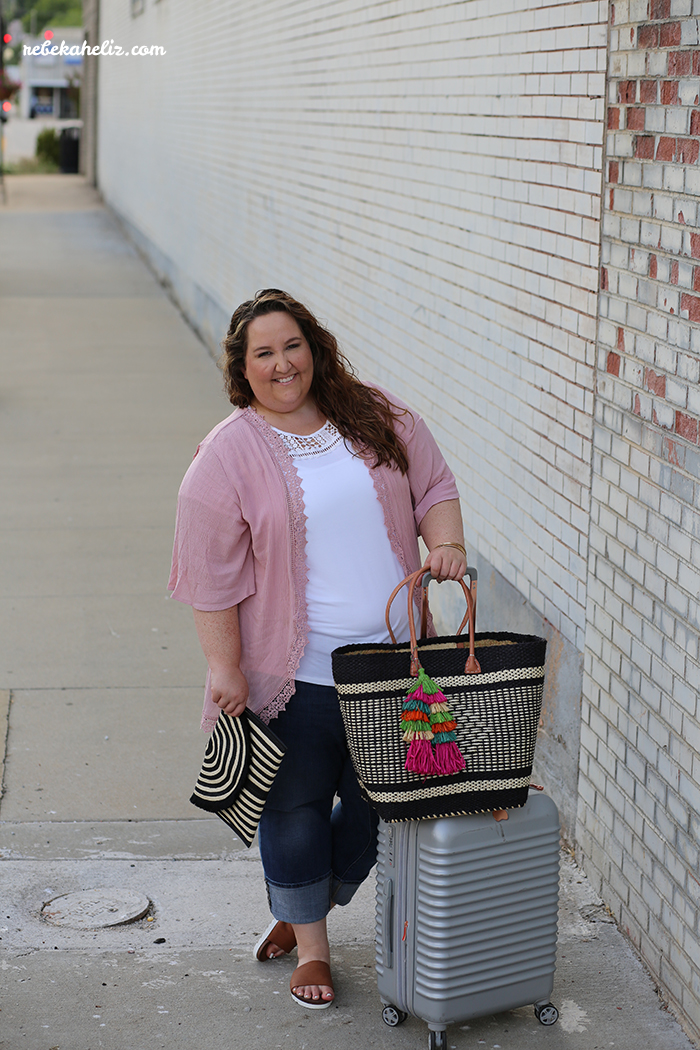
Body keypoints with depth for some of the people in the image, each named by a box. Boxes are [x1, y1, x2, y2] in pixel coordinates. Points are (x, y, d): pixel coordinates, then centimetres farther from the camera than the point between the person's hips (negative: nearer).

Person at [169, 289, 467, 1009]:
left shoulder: (378, 417, 4)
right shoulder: (228, 456, -7)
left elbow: (433, 487, 12)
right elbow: (212, 574, -7)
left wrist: (444, 542, -8)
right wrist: (226, 666, -9)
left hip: (392, 659, 4)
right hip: (299, 671, -4)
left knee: (376, 807, 12)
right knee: (297, 810, 6)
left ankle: (304, 912, 34)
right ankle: (310, 947, 24)